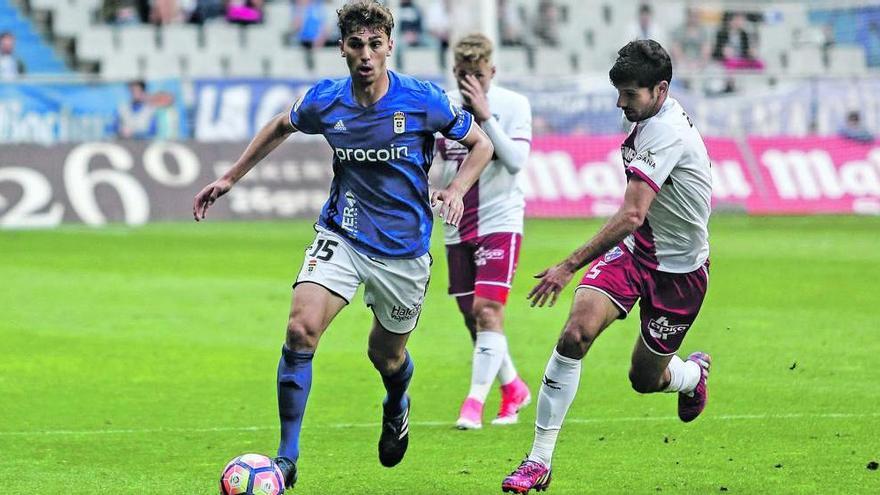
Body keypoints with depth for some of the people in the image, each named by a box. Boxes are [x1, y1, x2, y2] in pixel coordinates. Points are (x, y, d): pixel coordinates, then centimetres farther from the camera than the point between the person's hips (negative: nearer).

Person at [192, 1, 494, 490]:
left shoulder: (424, 101, -13)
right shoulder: (324, 101, -7)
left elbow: (480, 144, 1)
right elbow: (281, 126, 16)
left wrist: (455, 190, -16)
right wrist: (230, 177, 14)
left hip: (404, 248, -1)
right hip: (341, 236, 1)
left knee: (386, 357, 14)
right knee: (300, 329, -21)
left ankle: (396, 408, 54)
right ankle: (287, 459, -13)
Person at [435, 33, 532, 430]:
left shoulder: (513, 105, -7)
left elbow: (516, 161, -20)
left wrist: (485, 116, -24)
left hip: (499, 222, -5)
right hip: (458, 229, 5)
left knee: (487, 309, -17)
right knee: (472, 316, 8)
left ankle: (475, 404, -16)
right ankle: (513, 389, 28)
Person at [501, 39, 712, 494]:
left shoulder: (666, 133, -28)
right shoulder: (651, 117, 1)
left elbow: (631, 216, -35)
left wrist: (570, 265, -36)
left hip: (678, 268, -7)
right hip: (633, 249, 7)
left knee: (645, 379, 8)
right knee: (576, 333, -19)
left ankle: (694, 374, 48)